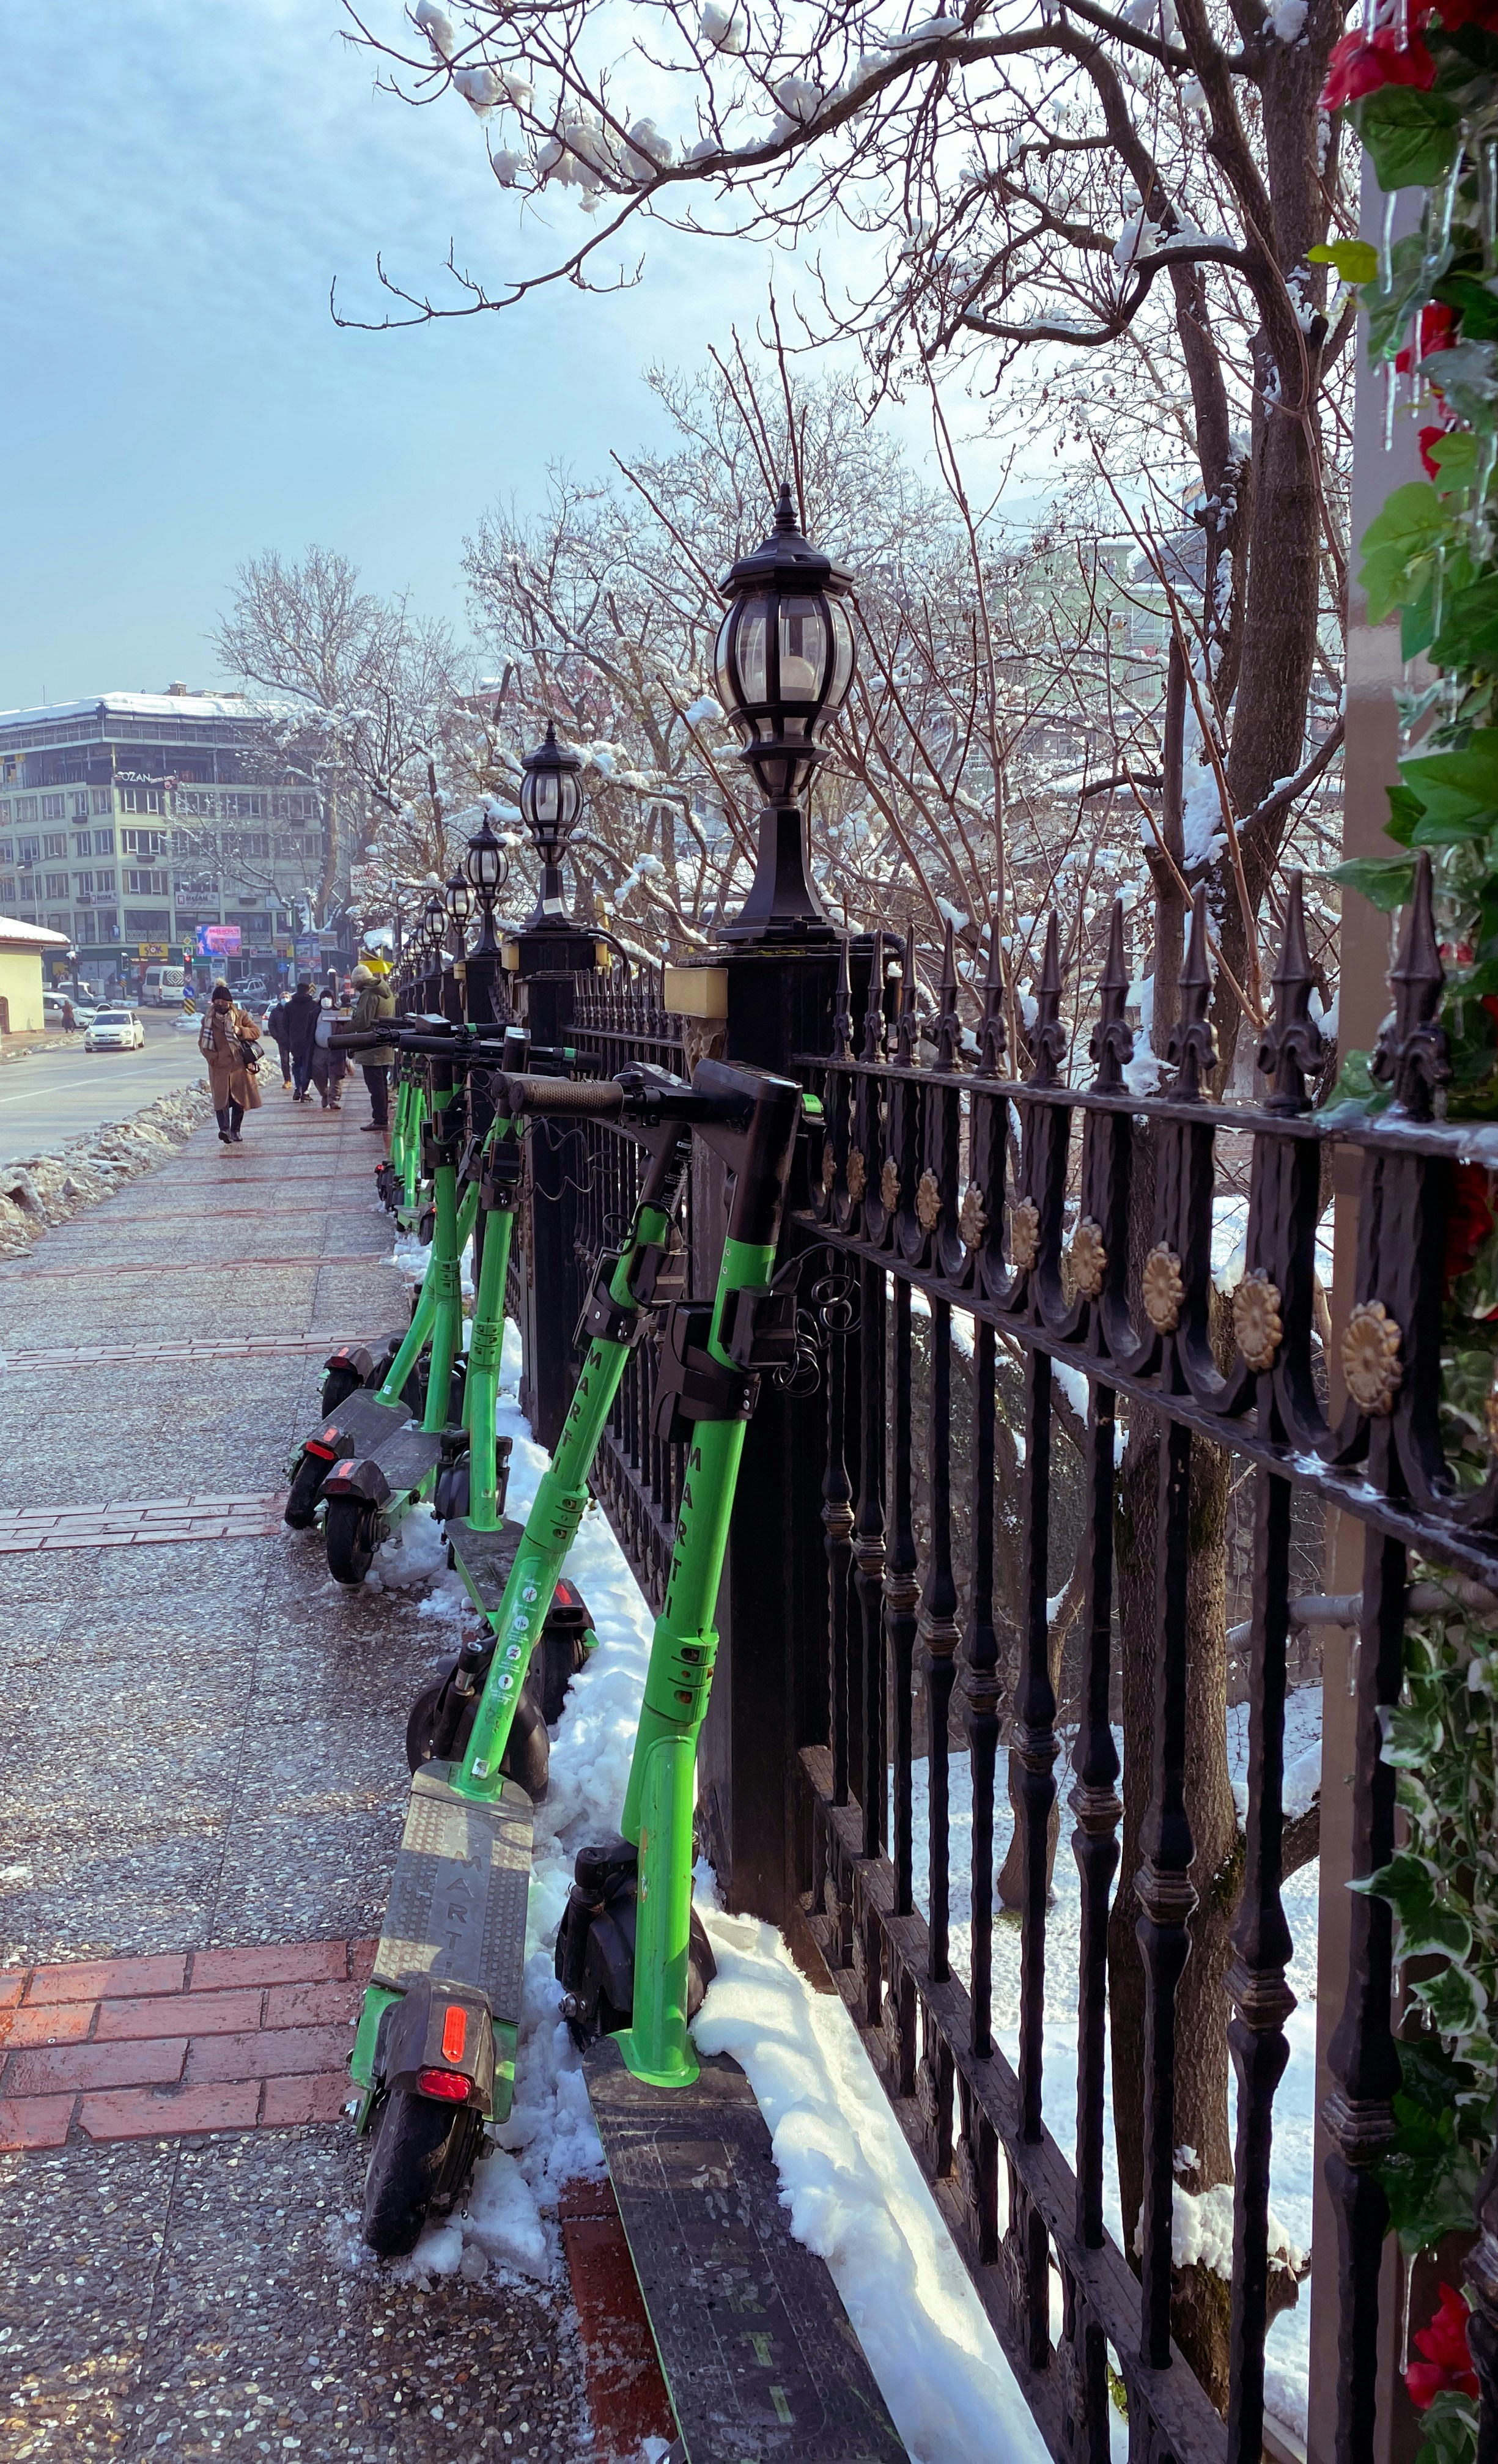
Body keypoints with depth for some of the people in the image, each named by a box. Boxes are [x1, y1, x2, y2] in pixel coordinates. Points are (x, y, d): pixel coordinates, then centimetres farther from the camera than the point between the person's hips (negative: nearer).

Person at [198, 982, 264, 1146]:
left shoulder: (241, 1016, 7)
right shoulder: (209, 1020, 7)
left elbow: (256, 1031, 4)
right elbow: (203, 1044, 8)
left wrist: (240, 1031, -14)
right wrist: (214, 1059, -7)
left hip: (240, 1064, 1)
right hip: (220, 1066, -1)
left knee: (240, 1098, 4)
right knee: (221, 1097, -14)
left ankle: (235, 1130, 17)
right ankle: (224, 1129, -25)